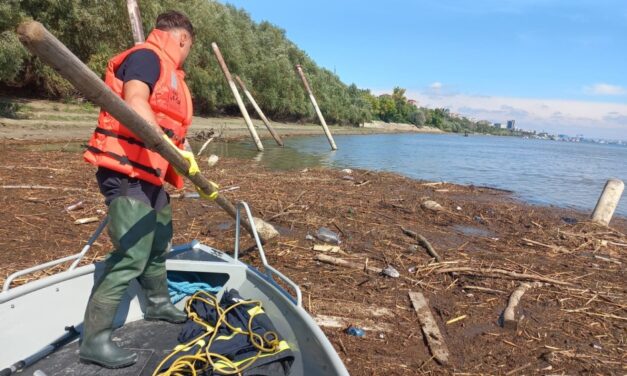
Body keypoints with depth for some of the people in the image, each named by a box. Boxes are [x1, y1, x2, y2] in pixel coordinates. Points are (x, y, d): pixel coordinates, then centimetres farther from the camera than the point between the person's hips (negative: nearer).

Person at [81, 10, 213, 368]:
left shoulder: (167, 70, 21)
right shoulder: (146, 56, -8)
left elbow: (170, 127, 23)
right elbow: (135, 104, -26)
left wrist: (198, 176, 24)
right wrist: (172, 148, -37)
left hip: (150, 173, 10)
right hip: (126, 171, -10)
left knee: (159, 241, 22)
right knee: (131, 255, -13)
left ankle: (159, 303, 42)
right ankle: (94, 339, -1)